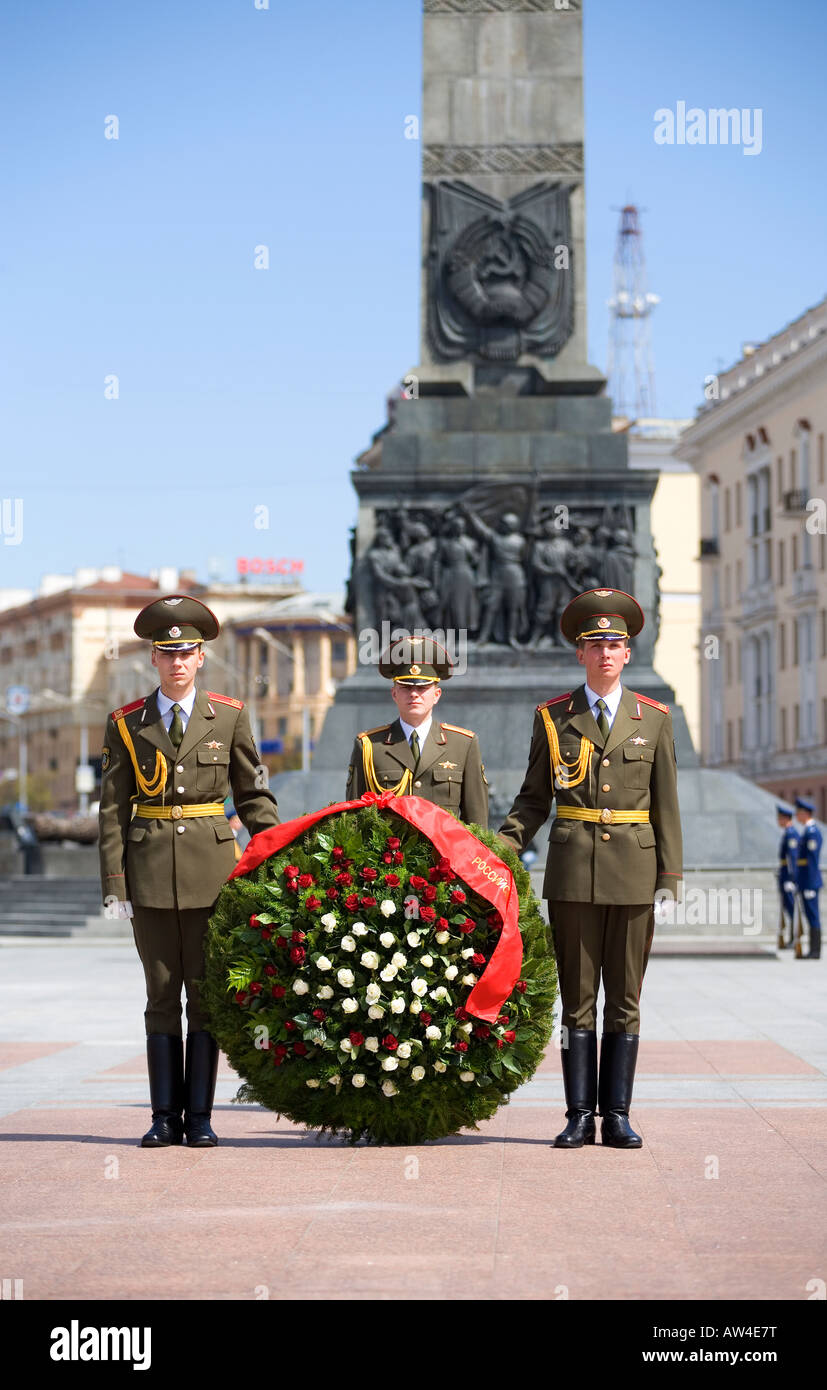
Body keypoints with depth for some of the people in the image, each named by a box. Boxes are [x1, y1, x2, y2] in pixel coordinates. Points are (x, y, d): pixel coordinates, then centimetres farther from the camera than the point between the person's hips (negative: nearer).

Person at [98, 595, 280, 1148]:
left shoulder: (229, 716, 5)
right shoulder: (126, 724, 5)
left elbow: (254, 795, 8)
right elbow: (114, 808, 5)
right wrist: (114, 883, -1)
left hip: (212, 868, 0)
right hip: (151, 872, 0)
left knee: (207, 992, 2)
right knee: (162, 995, 5)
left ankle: (200, 1117, 8)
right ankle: (165, 1117, 10)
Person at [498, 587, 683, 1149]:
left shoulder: (654, 718, 6)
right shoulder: (553, 718, 6)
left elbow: (666, 807, 6)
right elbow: (534, 799, 10)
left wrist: (668, 881, 1)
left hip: (634, 874, 0)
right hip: (574, 875, 0)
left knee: (625, 999, 4)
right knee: (577, 999, 2)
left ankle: (617, 1115, 9)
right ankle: (579, 1116, 7)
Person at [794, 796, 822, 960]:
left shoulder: (812, 832, -15)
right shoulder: (806, 831, 16)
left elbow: (813, 860, -19)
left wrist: (810, 886, -21)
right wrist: (800, 882, 21)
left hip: (809, 881, -10)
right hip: (804, 881, 10)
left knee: (812, 915, -8)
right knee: (810, 915, 11)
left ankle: (815, 952, -6)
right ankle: (813, 950, 14)